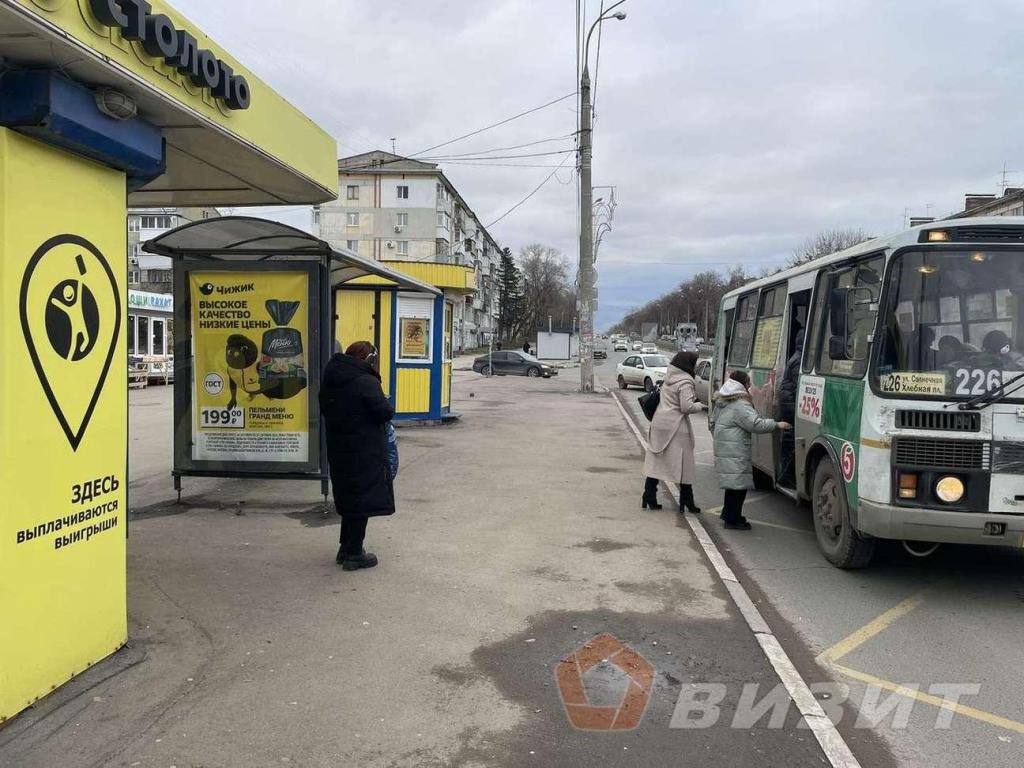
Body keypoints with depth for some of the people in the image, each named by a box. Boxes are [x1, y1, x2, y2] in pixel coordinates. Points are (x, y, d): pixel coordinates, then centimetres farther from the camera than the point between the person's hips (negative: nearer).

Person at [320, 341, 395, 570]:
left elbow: (325, 409, 16)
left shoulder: (331, 381, 8)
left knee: (349, 498, 19)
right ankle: (354, 554, 8)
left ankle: (346, 549, 28)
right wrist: (386, 406, 1)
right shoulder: (366, 382, -18)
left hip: (338, 450, 8)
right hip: (365, 453, -8)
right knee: (363, 500, 3)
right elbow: (385, 412, -19)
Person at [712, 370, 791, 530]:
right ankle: (733, 519, -2)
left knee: (732, 483, 19)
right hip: (735, 453, -10)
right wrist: (777, 424, -11)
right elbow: (756, 424, -20)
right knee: (739, 484, -5)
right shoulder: (740, 405, -16)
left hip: (723, 449, 10)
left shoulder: (722, 401, 16)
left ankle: (728, 513, 28)